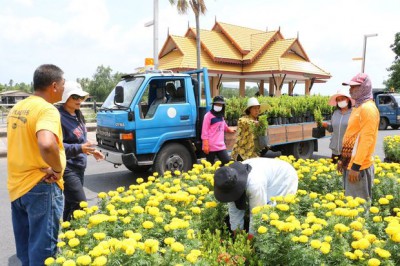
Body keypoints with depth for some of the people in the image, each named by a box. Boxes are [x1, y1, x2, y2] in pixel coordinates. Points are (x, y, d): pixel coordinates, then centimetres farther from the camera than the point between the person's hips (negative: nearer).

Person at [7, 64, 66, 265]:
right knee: (42, 248, 4)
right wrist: (57, 169, -22)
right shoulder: (47, 109, -20)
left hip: (16, 185, 9)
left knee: (25, 247, 22)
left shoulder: (16, 108, 9)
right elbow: (47, 145, -38)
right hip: (41, 187, -9)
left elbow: (22, 145, 14)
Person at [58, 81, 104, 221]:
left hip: (79, 167, 9)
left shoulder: (78, 115, 12)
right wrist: (79, 149, -32)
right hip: (67, 168, -9)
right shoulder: (59, 117, -18)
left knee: (71, 204, 16)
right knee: (80, 206, -10)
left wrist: (91, 150, 14)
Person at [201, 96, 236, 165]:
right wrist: (205, 145, -18)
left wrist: (229, 130, 54)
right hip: (211, 146, -7)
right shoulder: (208, 115, -8)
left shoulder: (221, 116, 15)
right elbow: (204, 131, -12)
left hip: (221, 146, 7)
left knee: (228, 162, 1)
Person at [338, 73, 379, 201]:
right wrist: (342, 158, 20)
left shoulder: (368, 108, -15)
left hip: (358, 166, -9)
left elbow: (367, 139, -21)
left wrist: (356, 166, -22)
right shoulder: (358, 107, 14)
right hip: (350, 163, 9)